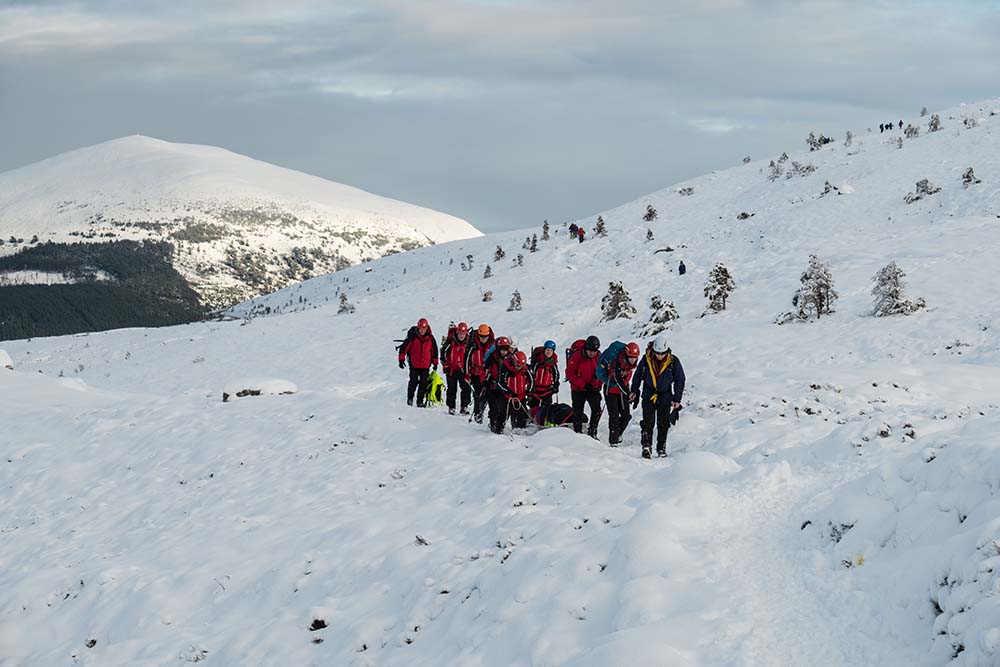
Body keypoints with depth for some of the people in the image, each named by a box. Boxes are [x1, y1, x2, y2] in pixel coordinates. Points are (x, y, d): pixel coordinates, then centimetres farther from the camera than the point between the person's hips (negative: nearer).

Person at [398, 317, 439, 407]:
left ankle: (420, 401, 9)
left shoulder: (430, 338, 2)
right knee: (414, 382, -4)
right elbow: (404, 347, -5)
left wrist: (435, 363, 14)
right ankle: (410, 398, 16)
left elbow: (434, 350, 12)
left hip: (425, 365, 3)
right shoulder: (412, 337, -7)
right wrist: (401, 359, -10)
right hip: (414, 365, -2)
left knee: (423, 383, 2)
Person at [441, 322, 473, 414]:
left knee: (466, 388, -7)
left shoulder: (468, 342, -1)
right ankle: (451, 407, 13)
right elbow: (443, 352, 0)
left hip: (463, 369, 2)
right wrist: (445, 365, -2)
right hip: (451, 369, -2)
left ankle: (464, 407, 1)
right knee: (452, 389, 4)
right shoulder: (451, 341, -9)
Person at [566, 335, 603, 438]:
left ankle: (592, 432, 0)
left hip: (593, 389, 3)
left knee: (597, 410, -11)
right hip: (578, 389, -3)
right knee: (578, 412, 4)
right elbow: (569, 373, -14)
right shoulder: (577, 355, -16)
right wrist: (584, 384, -16)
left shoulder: (599, 357, -3)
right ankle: (578, 433, 18)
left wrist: (598, 385, -6)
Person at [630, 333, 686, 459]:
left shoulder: (673, 362, -10)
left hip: (665, 397, 0)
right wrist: (634, 391, 8)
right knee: (648, 422, -12)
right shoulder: (647, 359, -8)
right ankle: (646, 446, -13)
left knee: (663, 424, 7)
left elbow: (679, 380, 0)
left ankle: (661, 448, 19)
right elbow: (638, 375, 8)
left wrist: (677, 399, -2)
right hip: (648, 395, 0)